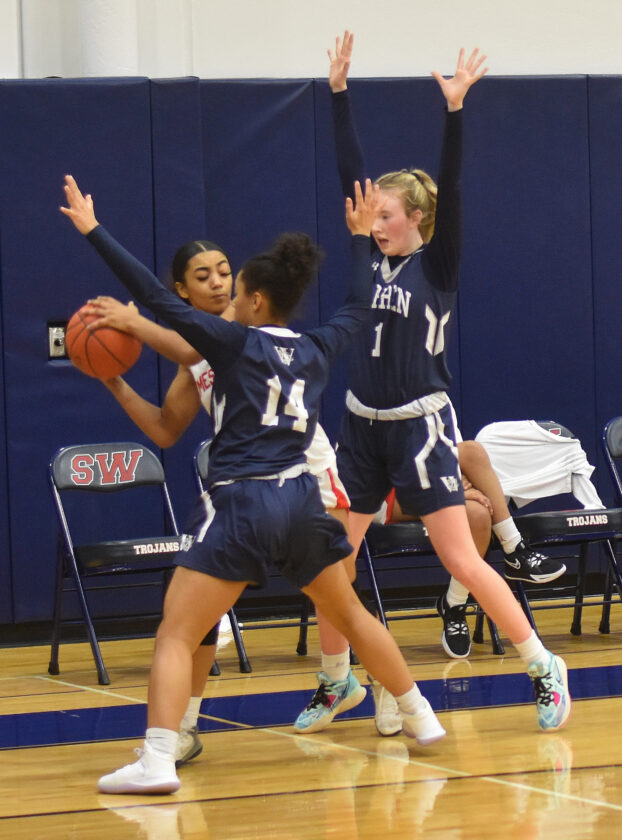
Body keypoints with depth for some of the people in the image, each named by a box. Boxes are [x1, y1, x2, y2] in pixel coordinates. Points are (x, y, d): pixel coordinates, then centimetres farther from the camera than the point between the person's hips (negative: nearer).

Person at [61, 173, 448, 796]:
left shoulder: (233, 343, -3)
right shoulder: (316, 350, 11)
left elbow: (154, 297, -7)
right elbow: (358, 307, 32)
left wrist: (93, 231, -3)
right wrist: (361, 236, 44)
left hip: (240, 504, -6)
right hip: (301, 501, 6)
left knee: (176, 634, -6)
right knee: (349, 613, 25)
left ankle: (156, 761, -21)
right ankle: (420, 718, 35)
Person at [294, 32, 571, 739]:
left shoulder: (437, 264, -6)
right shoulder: (376, 257, 7)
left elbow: (450, 191, -19)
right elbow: (350, 171, 5)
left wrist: (454, 111, -29)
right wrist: (338, 93, 1)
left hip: (420, 427, -6)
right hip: (362, 427, 6)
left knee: (463, 562, -7)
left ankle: (545, 669, 3)